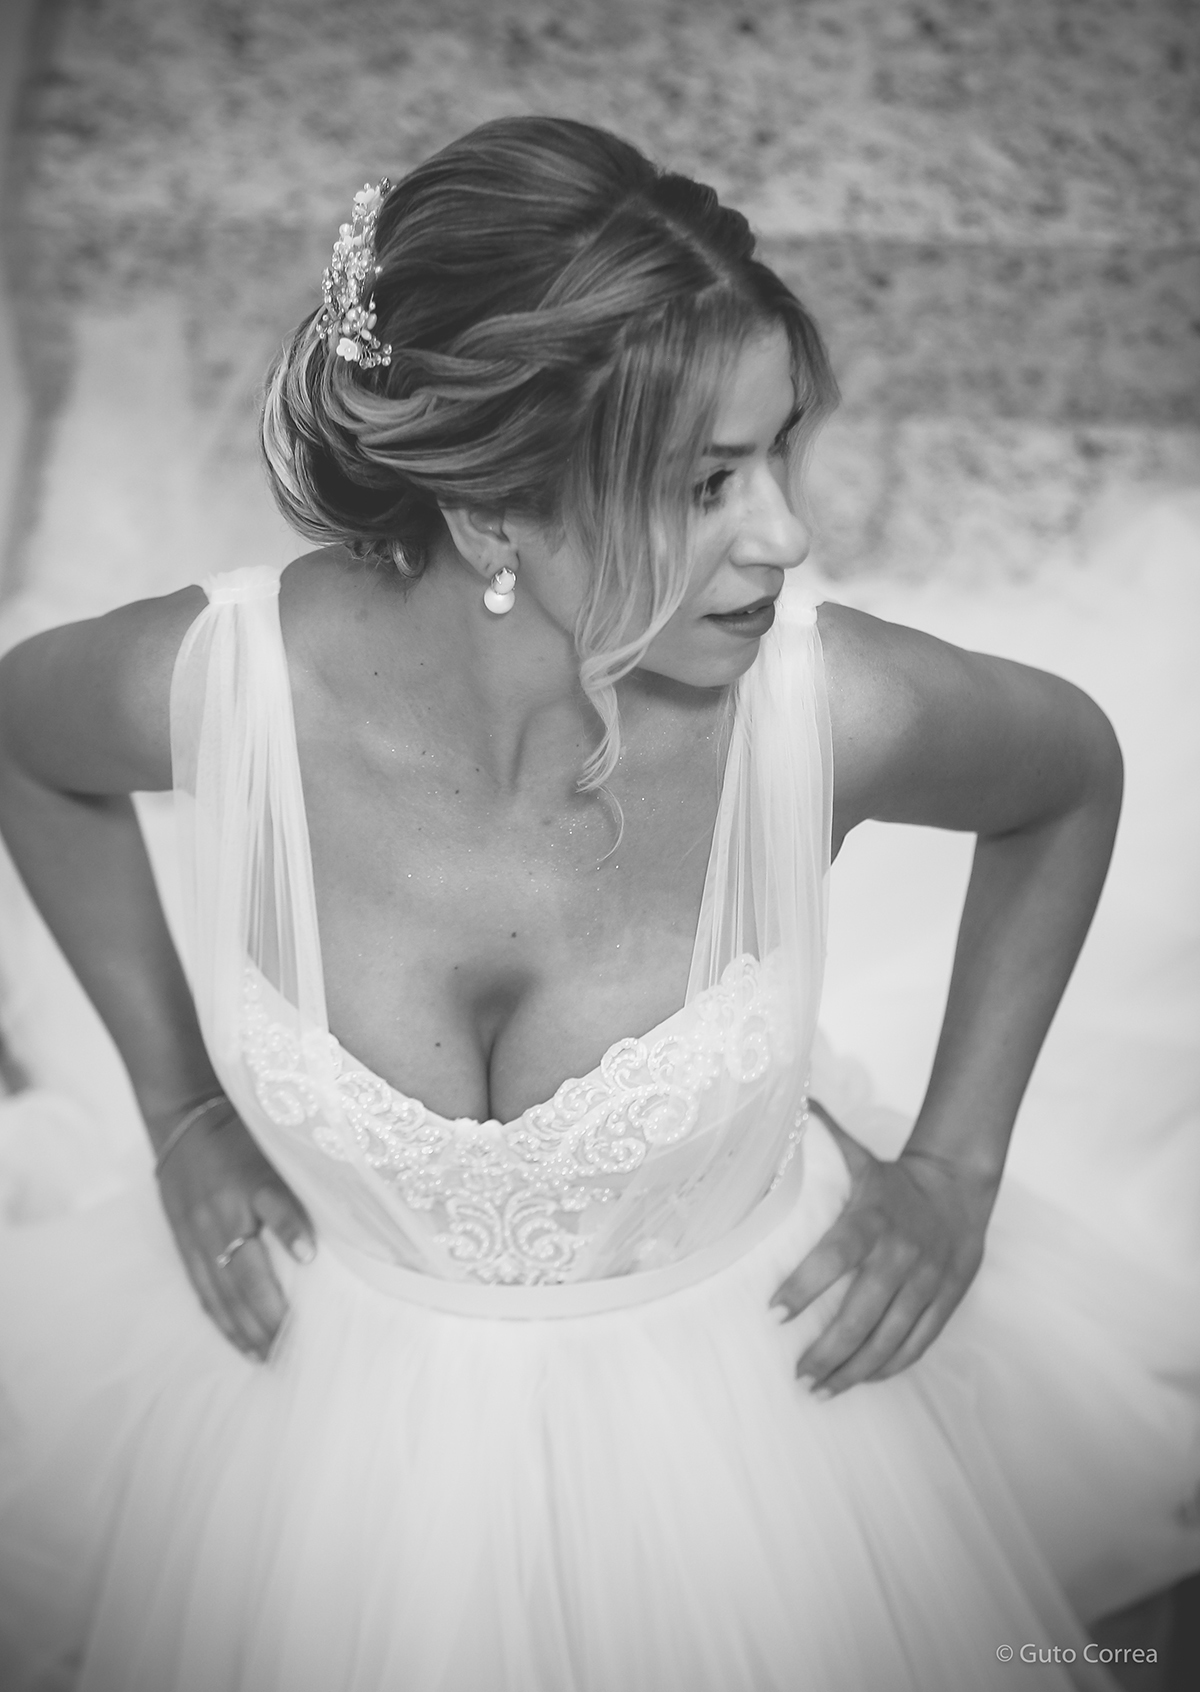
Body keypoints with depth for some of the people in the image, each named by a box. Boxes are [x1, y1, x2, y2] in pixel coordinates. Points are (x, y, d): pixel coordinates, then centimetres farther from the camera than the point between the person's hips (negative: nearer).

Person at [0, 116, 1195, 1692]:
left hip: (748, 1398, 0)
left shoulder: (828, 705, -27)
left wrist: (956, 1167, -5)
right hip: (332, 1401, 1)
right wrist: (180, 1104, -3)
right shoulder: (223, 679, -26)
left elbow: (1071, 772, -5)